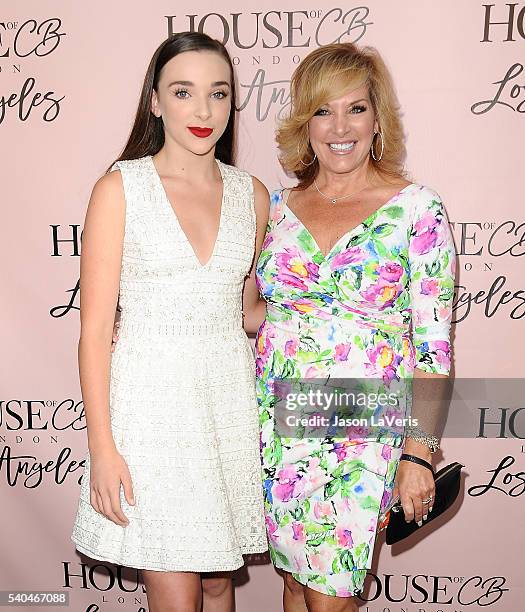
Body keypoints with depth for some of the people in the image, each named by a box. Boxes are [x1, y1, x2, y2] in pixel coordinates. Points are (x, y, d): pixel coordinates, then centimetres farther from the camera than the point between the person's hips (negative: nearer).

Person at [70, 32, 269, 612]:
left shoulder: (252, 193, 5)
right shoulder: (120, 188, -6)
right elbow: (95, 327, -7)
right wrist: (102, 445, -9)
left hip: (229, 396, 4)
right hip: (150, 400, -3)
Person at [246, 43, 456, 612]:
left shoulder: (417, 209, -7)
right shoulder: (277, 206, 3)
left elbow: (434, 346, -8)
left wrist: (419, 452, -10)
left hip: (362, 435, -3)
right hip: (277, 425, 4)